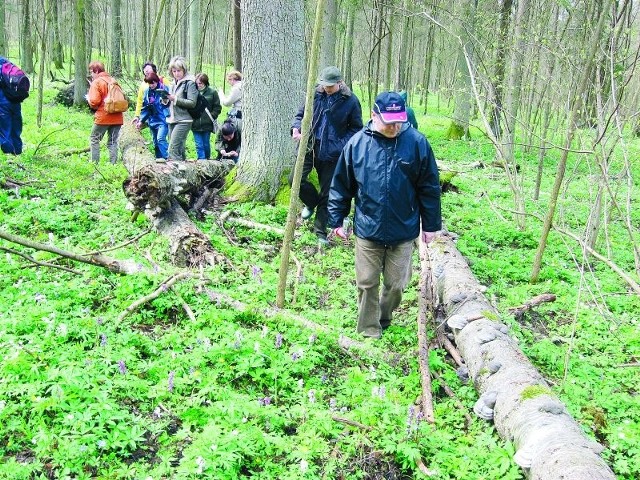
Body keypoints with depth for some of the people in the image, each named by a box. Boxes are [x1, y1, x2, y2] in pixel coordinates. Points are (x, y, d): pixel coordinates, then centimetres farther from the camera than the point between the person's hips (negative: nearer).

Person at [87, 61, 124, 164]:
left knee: (94, 139, 9)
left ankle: (94, 163, 4)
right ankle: (113, 164, 4)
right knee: (113, 141, 9)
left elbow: (94, 101, -15)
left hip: (103, 117, -5)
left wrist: (89, 98, 5)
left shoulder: (96, 82, -7)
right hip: (117, 117, 5)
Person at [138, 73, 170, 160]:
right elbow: (145, 107, 15)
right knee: (156, 143, 10)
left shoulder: (164, 89, -8)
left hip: (163, 120, -6)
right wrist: (141, 120, 11)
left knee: (160, 138, -24)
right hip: (152, 121, 7)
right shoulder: (147, 91, 9)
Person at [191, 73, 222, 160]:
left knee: (206, 144, 10)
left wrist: (212, 116, -10)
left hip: (207, 124, -1)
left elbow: (217, 107, 2)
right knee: (199, 145, 1)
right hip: (196, 124, 1)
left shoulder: (212, 92, 0)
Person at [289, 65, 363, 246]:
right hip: (309, 146, 2)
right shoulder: (315, 94, 0)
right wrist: (296, 128, -13)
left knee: (327, 194, 6)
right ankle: (311, 202, 21)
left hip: (332, 153, -2)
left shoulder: (350, 101, -7)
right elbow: (300, 114, 9)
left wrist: (342, 144, -15)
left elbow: (356, 128, 0)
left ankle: (320, 231, 20)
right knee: (295, 179, -11)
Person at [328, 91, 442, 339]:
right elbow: (341, 185, 3)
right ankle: (369, 333, 24)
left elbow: (430, 187, 0)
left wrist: (430, 225, 2)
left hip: (403, 232, 0)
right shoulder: (358, 143, -6)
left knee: (396, 284, 12)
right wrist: (336, 220, 4)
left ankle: (383, 320, 39)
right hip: (367, 230, 0)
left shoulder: (417, 142, -7)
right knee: (367, 284, 8)